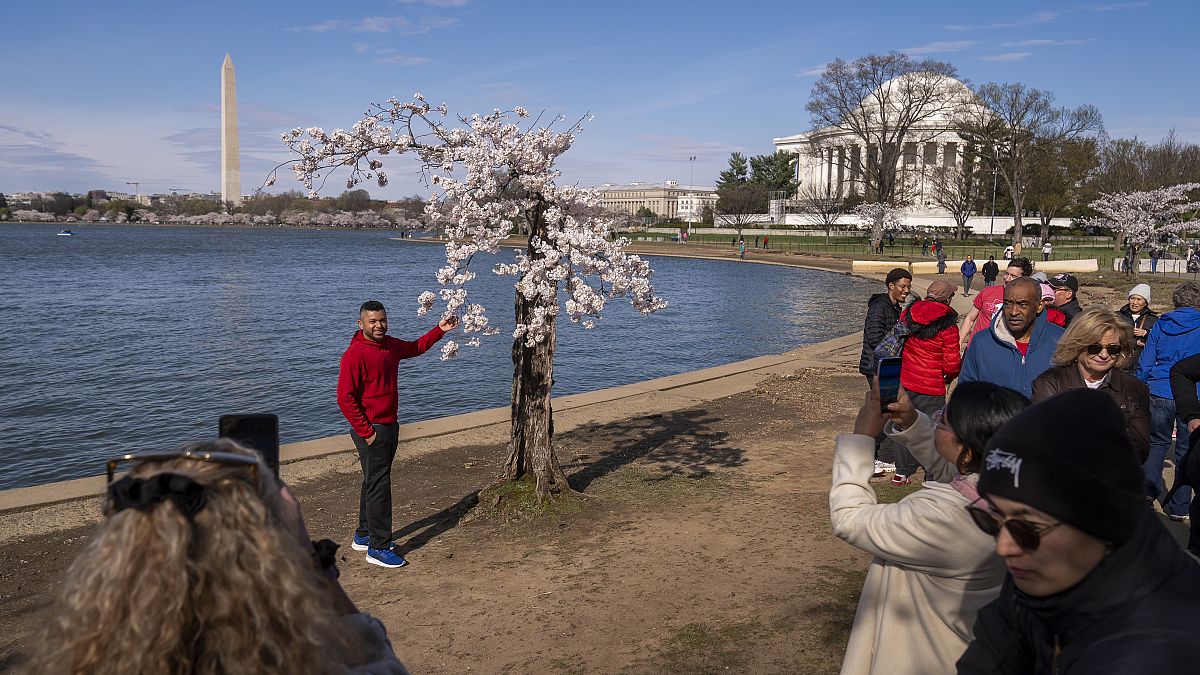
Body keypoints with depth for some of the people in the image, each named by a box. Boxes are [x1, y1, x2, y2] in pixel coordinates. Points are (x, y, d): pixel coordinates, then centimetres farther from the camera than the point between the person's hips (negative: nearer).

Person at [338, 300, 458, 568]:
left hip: (390, 426, 9)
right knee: (379, 486, -5)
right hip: (370, 430, -9)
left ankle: (364, 536, 32)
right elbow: (345, 398, -21)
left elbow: (415, 347, 29)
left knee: (374, 482, 18)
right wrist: (367, 432, -20)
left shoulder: (390, 345, 7)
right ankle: (378, 548, 4)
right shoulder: (355, 354, -18)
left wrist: (439, 330, 17)